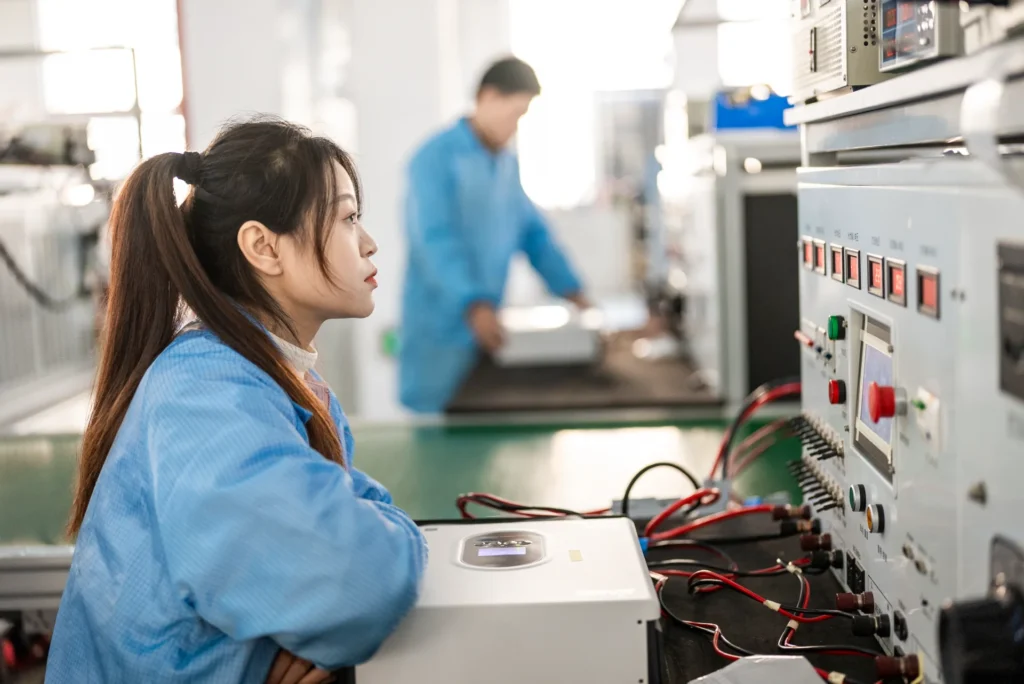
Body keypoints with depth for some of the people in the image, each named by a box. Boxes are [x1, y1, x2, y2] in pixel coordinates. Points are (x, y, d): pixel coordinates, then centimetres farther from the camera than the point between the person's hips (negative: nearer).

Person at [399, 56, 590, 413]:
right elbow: (435, 240, -22)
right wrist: (473, 305, -34)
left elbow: (533, 233, 14)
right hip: (440, 330, -7)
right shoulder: (436, 158, -12)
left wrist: (572, 292, 3)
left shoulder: (508, 164, 11)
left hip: (487, 328, 7)